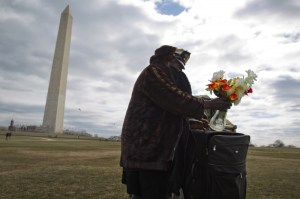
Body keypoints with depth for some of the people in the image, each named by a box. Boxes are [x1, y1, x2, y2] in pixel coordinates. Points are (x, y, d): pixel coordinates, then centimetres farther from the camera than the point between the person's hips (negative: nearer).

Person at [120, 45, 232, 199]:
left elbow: (171, 107, 26)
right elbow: (174, 99, -18)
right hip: (146, 144, -10)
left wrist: (195, 123, 21)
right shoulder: (153, 72, -6)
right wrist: (207, 104, -11)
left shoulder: (165, 76, 26)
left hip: (153, 144, 10)